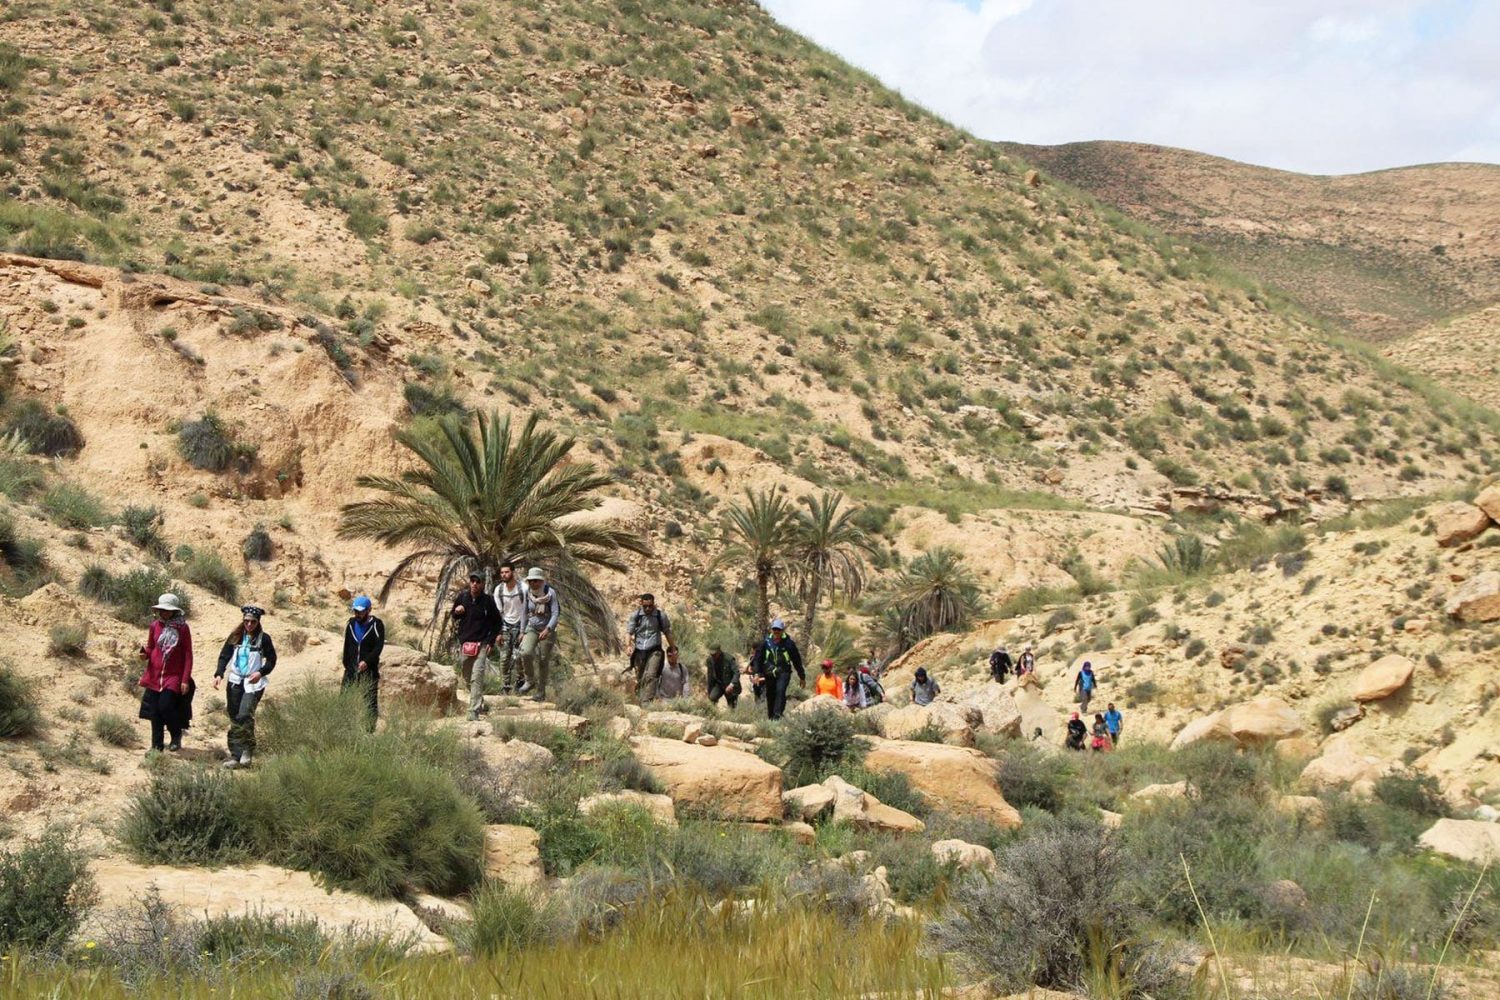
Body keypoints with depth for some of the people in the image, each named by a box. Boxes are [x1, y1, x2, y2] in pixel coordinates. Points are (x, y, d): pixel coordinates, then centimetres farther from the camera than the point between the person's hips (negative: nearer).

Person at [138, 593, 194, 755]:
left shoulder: (183, 628, -6)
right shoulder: (155, 626, 3)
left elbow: (188, 655, -3)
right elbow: (150, 648, 15)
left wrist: (186, 680, -8)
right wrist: (145, 654, -9)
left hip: (173, 677, -4)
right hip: (154, 676, 4)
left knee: (165, 706, -15)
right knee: (155, 712, 4)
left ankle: (177, 736, 11)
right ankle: (157, 746, 14)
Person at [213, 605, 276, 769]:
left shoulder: (263, 639, -1)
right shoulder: (235, 637, 6)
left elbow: (271, 660, 4)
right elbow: (224, 656, 4)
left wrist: (261, 672, -14)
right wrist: (219, 674, -11)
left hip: (253, 683, -4)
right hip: (235, 681, 4)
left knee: (244, 715, -21)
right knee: (234, 719, 3)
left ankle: (248, 749, -6)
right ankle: (235, 755, 8)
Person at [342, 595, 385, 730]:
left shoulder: (376, 625, -4)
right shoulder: (351, 624, 11)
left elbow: (379, 647, -13)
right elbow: (346, 646, 17)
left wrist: (367, 661, -25)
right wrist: (346, 664, 11)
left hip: (369, 671, -4)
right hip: (351, 671, 4)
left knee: (370, 702, -3)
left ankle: (370, 730, 2)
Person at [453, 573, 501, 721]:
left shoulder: (488, 601, -3)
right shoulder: (462, 597, 5)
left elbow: (497, 623, 5)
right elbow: (452, 617, 17)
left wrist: (491, 641, -4)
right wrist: (456, 612, -6)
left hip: (481, 644, -4)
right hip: (464, 643, 4)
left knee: (477, 677, -17)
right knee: (467, 678, 12)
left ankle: (474, 710, -20)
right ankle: (480, 703, 32)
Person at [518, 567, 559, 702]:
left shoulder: (550, 593, -14)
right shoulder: (528, 593, -1)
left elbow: (555, 613, -19)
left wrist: (548, 629, -33)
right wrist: (522, 631, 13)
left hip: (547, 630, -3)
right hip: (532, 629, 3)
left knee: (543, 661, -1)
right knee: (526, 652, -22)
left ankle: (540, 692, 12)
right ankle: (530, 681, -1)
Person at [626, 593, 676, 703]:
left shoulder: (661, 615, 0)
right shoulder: (636, 615, 1)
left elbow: (667, 632, 11)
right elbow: (629, 632, 5)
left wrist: (673, 648, 15)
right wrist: (629, 645, -11)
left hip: (654, 650, -2)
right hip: (639, 651, 2)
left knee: (651, 676, -19)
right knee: (639, 678, 7)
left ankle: (647, 701, -26)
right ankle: (639, 701, 20)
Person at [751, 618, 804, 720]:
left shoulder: (788, 643, -3)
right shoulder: (766, 642, 1)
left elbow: (797, 660, 4)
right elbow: (758, 657, 7)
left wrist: (802, 677, 9)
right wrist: (757, 673, -3)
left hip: (783, 672, -3)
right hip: (769, 673, 3)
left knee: (780, 691, -24)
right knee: (770, 695, 7)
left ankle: (778, 714, -29)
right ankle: (770, 717, 20)